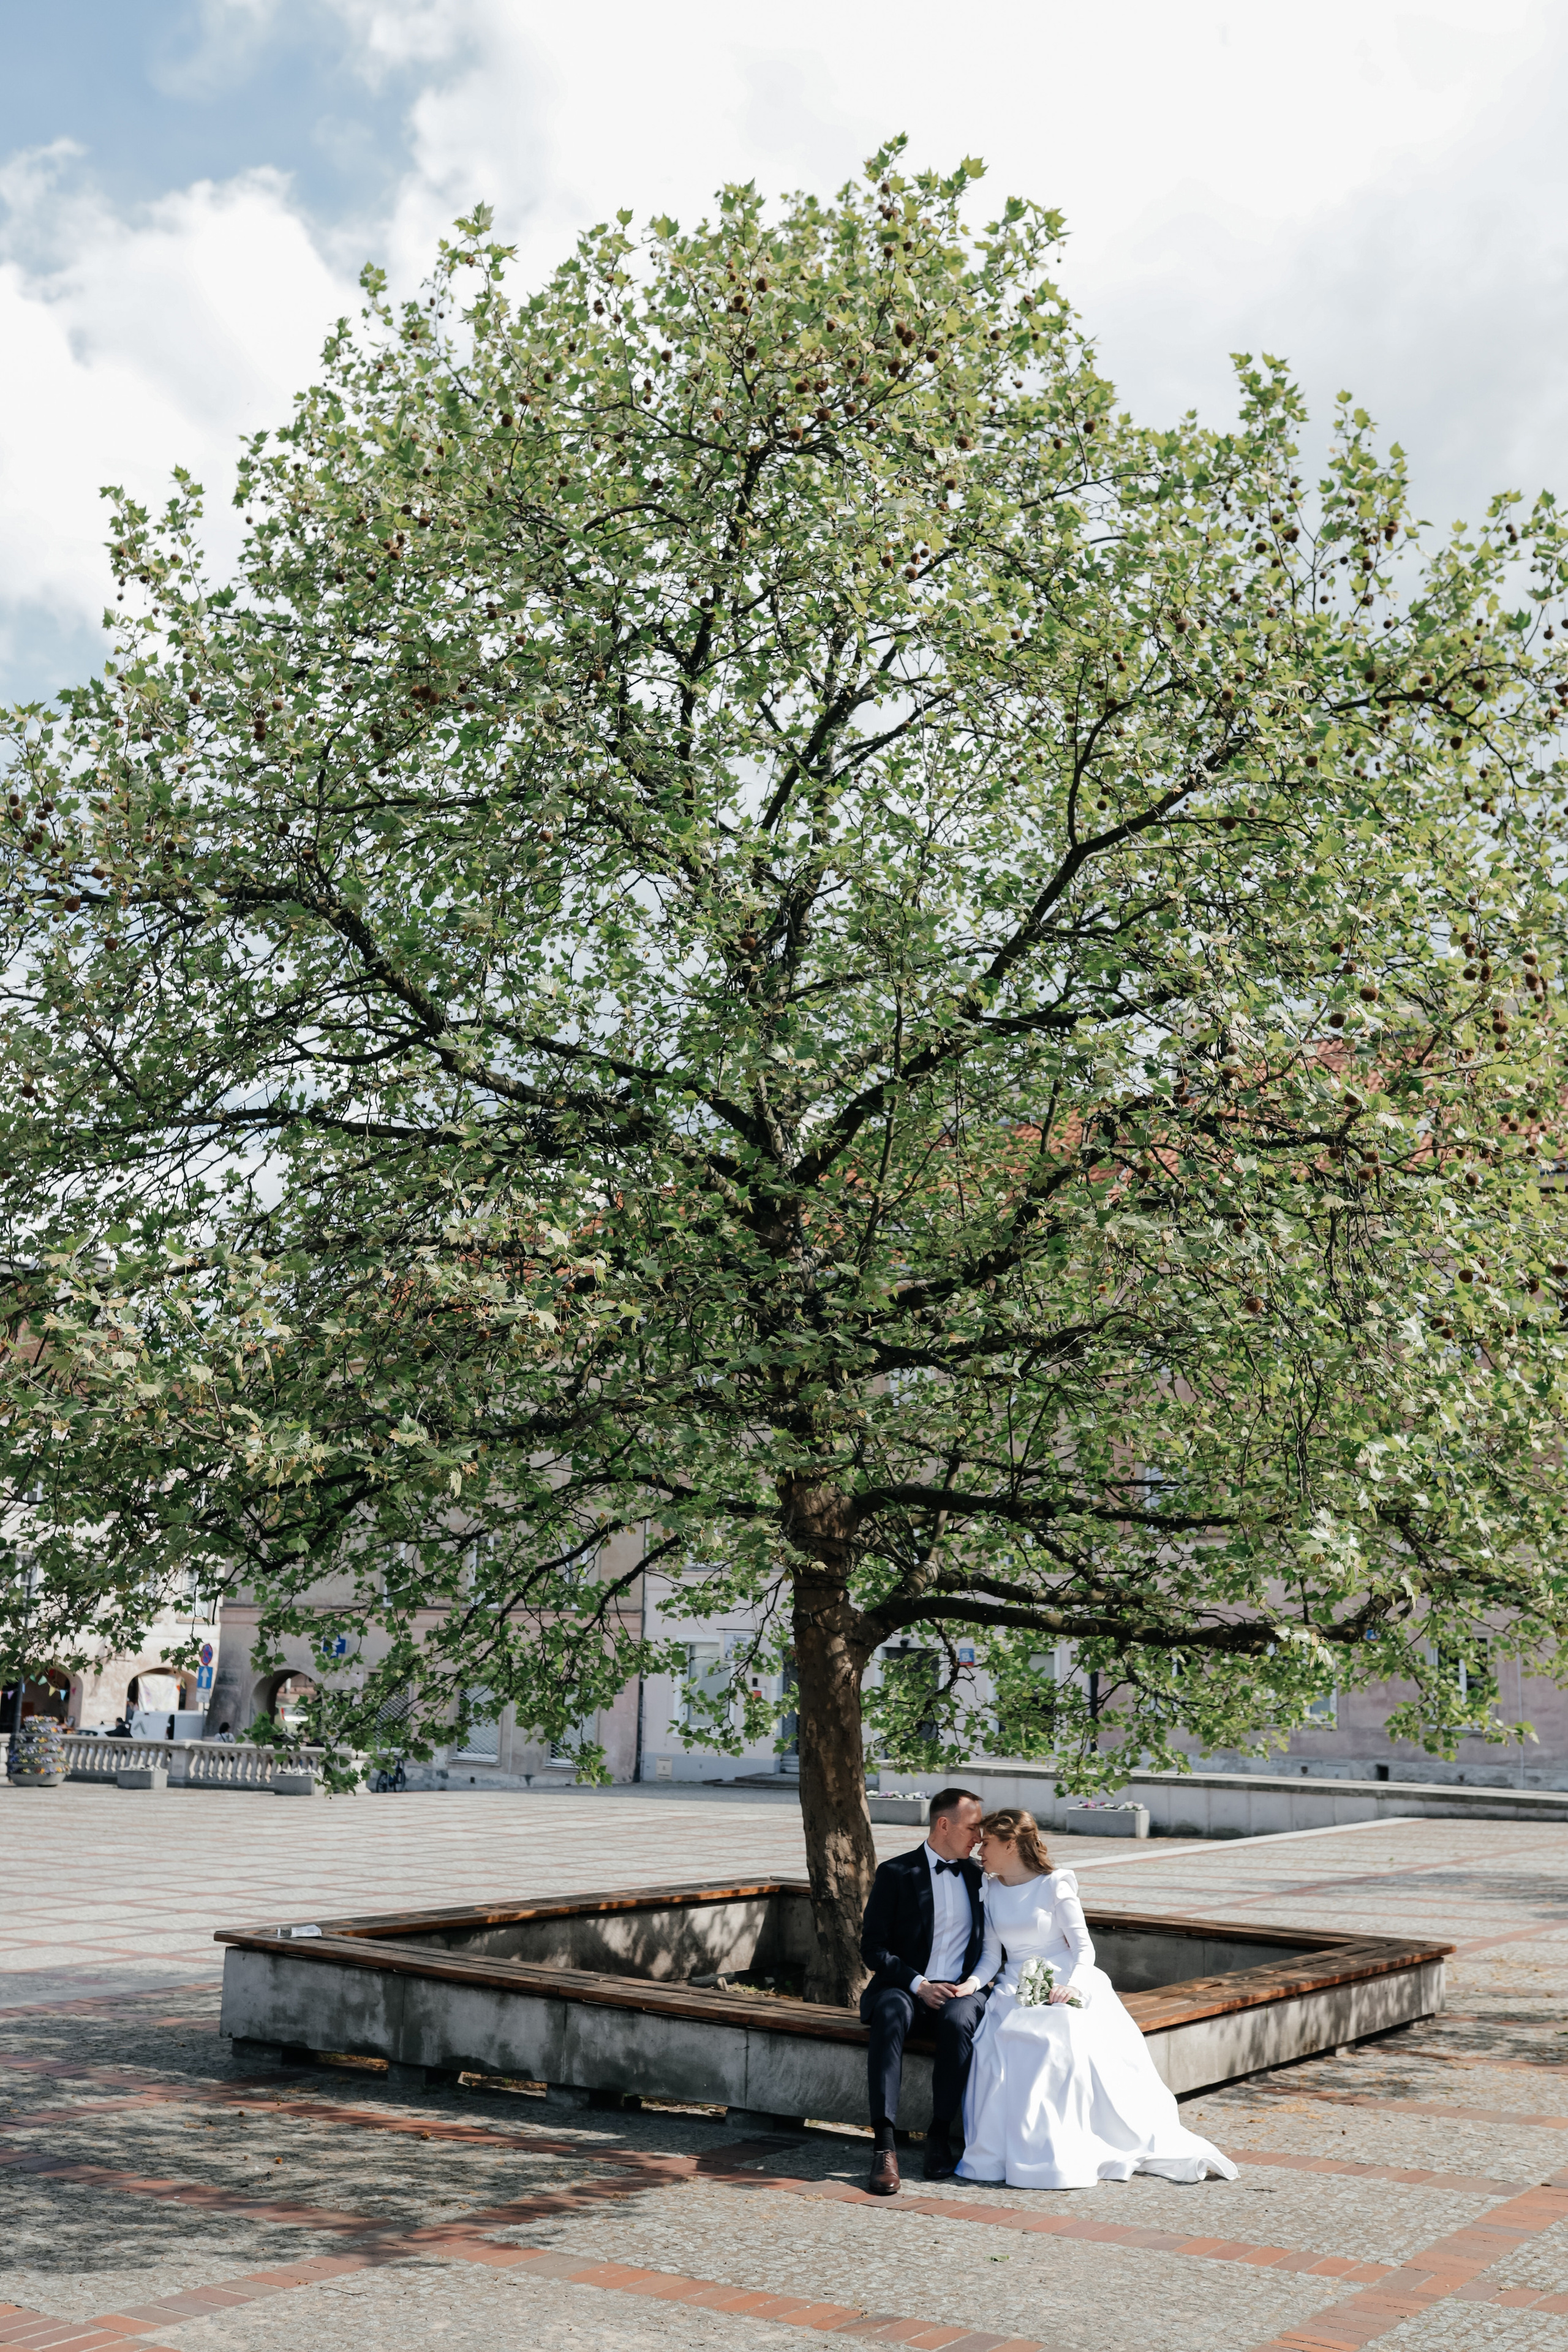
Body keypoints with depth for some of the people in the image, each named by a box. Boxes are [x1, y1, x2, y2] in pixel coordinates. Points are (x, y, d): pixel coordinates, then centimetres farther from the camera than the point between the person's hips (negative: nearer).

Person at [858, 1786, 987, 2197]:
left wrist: (975, 1982, -4)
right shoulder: (896, 1873, -1)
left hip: (959, 1991, 2)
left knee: (958, 2020, -34)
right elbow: (872, 1947, -4)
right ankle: (884, 2143, -38)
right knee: (890, 2015, -36)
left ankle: (940, 2136, -23)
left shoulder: (977, 1875, 12)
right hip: (904, 1985, -2)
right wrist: (918, 1984, -15)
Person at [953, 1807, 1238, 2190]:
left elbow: (1083, 1948, -4)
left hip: (1064, 1990, -3)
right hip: (1014, 1993, 4)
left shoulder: (1054, 1886, -3)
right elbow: (992, 1954, 10)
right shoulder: (989, 1892, 11)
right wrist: (974, 1981, -11)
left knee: (1066, 2044, -32)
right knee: (999, 2047, -27)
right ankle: (1014, 2152, -17)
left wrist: (1072, 1984, -23)